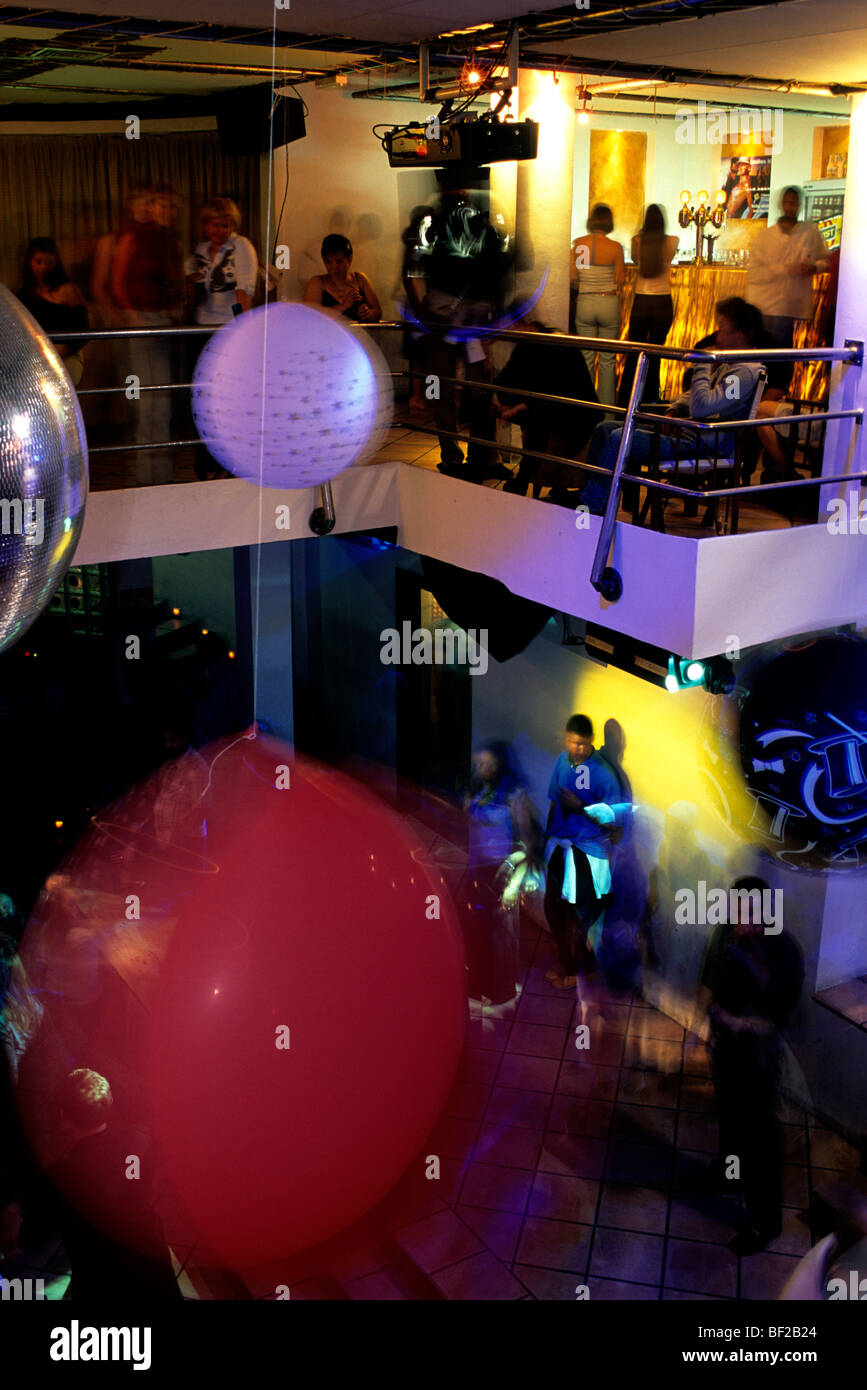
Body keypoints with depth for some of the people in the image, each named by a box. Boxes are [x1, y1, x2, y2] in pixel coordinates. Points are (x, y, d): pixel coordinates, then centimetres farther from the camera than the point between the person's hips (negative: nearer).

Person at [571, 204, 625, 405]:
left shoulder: (577, 244, -3)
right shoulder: (615, 247, -8)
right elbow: (620, 281, -3)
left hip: (584, 303, 1)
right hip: (609, 303, -1)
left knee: (586, 359, 8)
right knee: (607, 360, 6)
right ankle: (606, 408, 9)